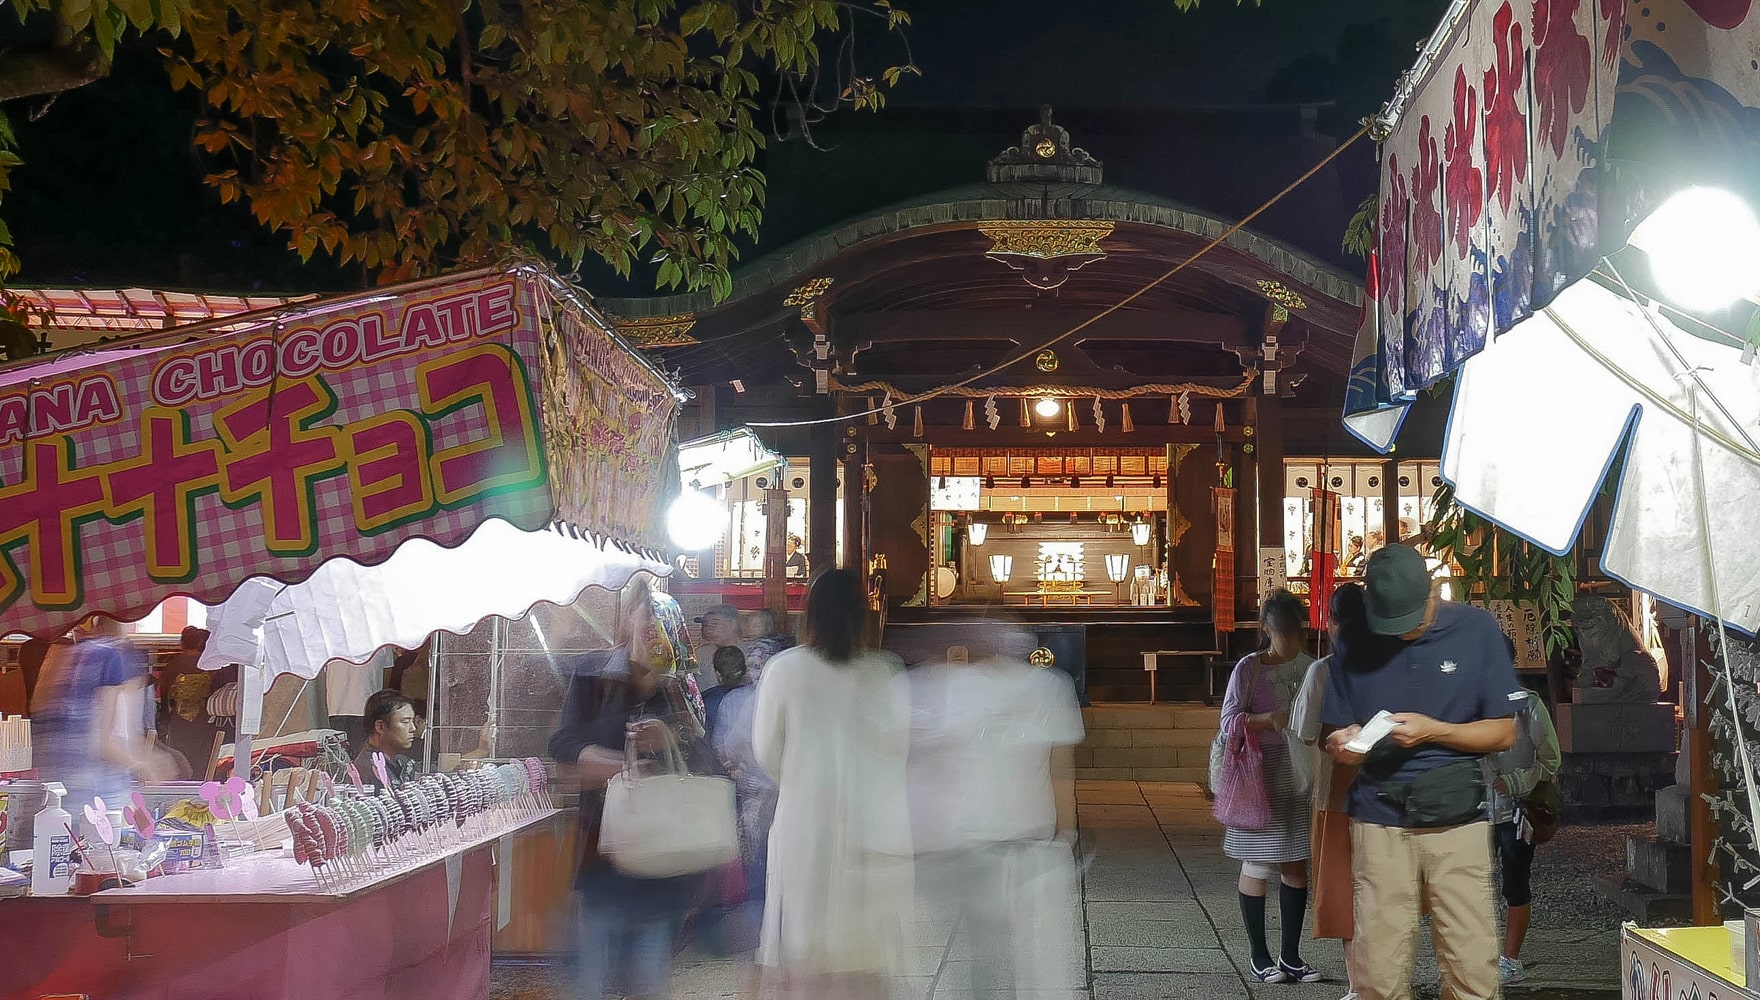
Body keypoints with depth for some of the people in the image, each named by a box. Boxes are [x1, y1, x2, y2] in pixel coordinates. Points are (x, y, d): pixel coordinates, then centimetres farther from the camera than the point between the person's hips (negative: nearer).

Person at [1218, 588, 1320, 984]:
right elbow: (1229, 720, -11)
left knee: (1295, 863, 9)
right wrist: (1271, 719, -26)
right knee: (1257, 864, 2)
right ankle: (1260, 956, 14)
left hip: (1300, 775, 4)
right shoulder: (1249, 669, -8)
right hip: (1260, 775, -4)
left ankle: (1290, 955, 20)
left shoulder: (1310, 667, 4)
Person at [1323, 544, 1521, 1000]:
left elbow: (1503, 732, 1)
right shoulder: (1358, 644, 5)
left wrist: (1432, 730, -14)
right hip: (1380, 821, 1)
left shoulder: (1476, 630, 1)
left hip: (1456, 820, -1)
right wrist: (1342, 746, -11)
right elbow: (1335, 734, 12)